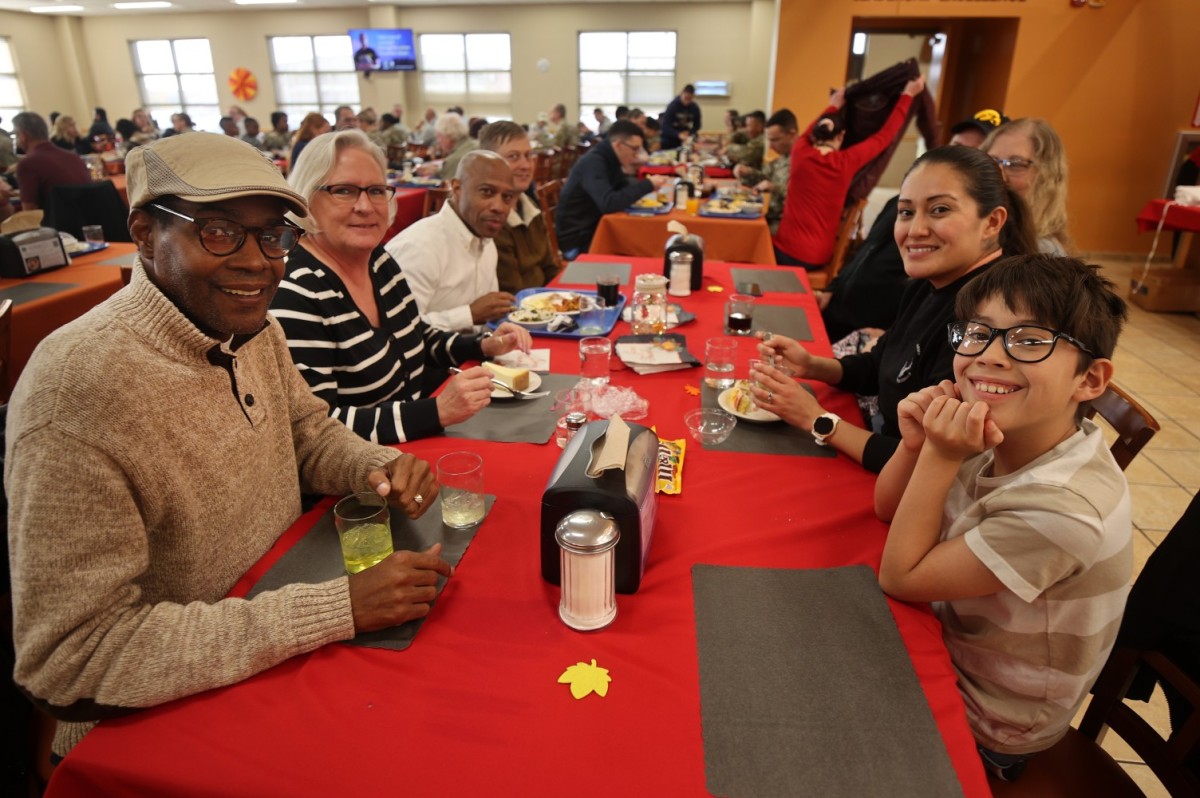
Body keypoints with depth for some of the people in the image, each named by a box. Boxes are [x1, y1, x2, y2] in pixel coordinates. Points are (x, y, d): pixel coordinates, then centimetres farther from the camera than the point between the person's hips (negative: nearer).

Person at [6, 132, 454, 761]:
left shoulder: (251, 327, -3)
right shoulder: (78, 390, -27)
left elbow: (309, 433, 10)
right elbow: (72, 660, -26)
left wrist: (382, 468, -13)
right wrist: (340, 608, -31)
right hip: (163, 719, -6)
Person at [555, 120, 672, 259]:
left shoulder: (609, 159, 4)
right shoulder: (593, 162, -23)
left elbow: (624, 187, 15)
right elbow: (608, 203, -35)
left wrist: (649, 184, -6)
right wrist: (647, 185, -27)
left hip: (596, 228, 9)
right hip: (577, 239, -9)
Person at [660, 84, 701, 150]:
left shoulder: (695, 108, -8)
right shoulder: (672, 106, -20)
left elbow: (697, 125, 2)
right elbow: (666, 126, -28)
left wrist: (689, 133, -20)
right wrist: (678, 135, -44)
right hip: (668, 137, -3)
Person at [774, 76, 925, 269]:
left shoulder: (800, 152, -2)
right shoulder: (846, 162, -4)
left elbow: (808, 133, 23)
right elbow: (883, 136, 11)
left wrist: (833, 106, 40)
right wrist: (908, 94, 22)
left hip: (786, 249, -1)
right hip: (817, 257, 1)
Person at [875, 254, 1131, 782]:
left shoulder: (1061, 509, -35)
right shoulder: (997, 437, -14)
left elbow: (900, 577, -25)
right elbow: (888, 509, -3)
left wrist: (940, 457, -31)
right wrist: (917, 445, -23)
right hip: (953, 639, 6)